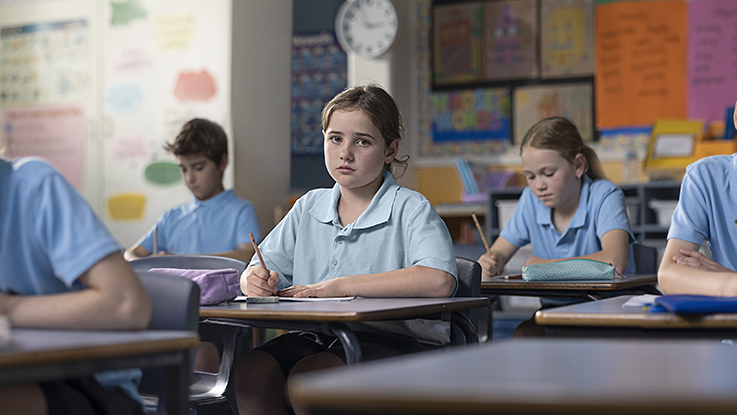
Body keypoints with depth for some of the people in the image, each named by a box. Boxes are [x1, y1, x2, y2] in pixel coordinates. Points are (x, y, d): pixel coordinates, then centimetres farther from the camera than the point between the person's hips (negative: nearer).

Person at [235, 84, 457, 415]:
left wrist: (338, 286, -22)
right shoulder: (309, 207, 16)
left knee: (309, 375, -32)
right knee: (250, 372, -24)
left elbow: (440, 281, -24)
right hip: (315, 335, 5)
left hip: (392, 336, -5)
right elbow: (266, 268, 20)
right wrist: (257, 280, -9)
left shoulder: (410, 210, -5)